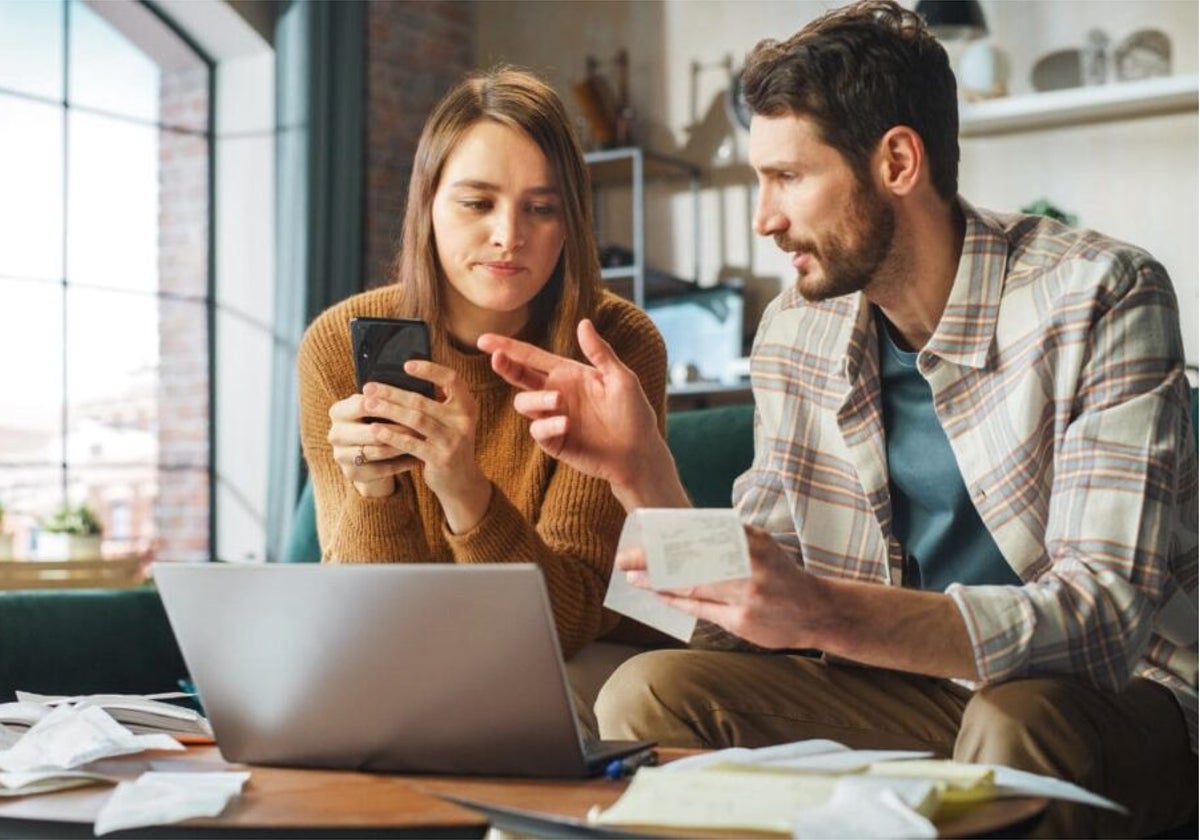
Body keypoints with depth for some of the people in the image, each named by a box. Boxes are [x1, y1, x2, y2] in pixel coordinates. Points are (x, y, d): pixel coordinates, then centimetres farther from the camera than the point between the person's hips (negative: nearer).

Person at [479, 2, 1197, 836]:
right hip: (910, 692, 4)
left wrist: (823, 613, -40)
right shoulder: (795, 332, -1)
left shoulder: (1100, 299, -17)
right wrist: (641, 471, -18)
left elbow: (1104, 616, -27)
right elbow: (753, 616, 0)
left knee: (1016, 723, -36)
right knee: (647, 693, -16)